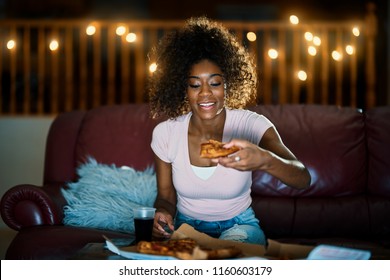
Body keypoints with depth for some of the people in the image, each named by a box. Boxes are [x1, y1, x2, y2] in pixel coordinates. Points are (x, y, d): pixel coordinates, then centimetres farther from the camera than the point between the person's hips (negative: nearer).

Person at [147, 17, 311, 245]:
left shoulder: (252, 124, -18)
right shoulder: (164, 133, -11)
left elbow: (303, 179, -30)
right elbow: (166, 197, 1)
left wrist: (264, 160, -53)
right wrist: (162, 216, -24)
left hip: (238, 226, -1)